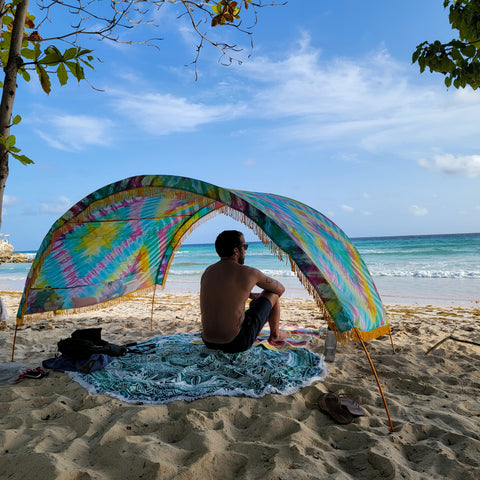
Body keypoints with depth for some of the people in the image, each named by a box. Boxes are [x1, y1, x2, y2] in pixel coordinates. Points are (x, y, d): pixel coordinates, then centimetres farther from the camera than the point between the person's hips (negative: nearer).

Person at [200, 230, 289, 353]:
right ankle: (275, 334, 32)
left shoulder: (207, 272, 7)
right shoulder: (248, 273, -10)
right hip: (236, 343, -6)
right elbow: (280, 289, 7)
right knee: (272, 293, 11)